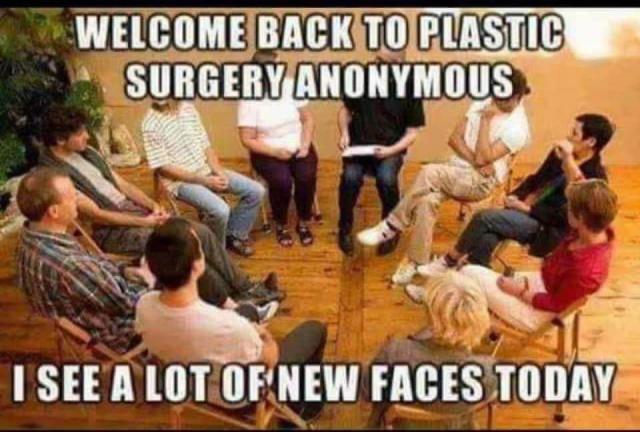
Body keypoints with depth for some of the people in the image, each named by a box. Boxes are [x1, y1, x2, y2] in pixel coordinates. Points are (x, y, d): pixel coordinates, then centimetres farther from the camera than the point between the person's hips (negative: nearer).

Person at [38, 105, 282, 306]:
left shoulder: (86, 152, 10)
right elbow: (96, 215, -19)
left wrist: (153, 206, -2)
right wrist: (144, 222, -17)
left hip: (135, 209, 8)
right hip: (112, 231, -8)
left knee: (201, 232, -8)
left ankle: (246, 289, 1)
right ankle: (234, 300, -5)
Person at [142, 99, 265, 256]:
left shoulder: (188, 108, 4)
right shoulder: (151, 124, -15)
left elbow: (205, 144, 9)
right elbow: (163, 168, -17)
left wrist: (219, 171, -8)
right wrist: (205, 181, -19)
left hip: (207, 170, 7)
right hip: (181, 180, -7)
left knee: (256, 191, -2)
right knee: (221, 210, -29)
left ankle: (234, 235, 16)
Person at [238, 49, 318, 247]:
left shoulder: (291, 86, -2)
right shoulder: (249, 99, -11)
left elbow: (307, 119, 4)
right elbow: (248, 140, -11)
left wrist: (305, 145, -11)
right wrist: (275, 152, -21)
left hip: (299, 148, 3)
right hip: (268, 153, -2)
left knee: (307, 177, -26)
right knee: (282, 181, -30)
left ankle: (303, 223, 0)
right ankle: (281, 225, -2)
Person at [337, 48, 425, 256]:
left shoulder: (410, 89, -4)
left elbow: (412, 132, -2)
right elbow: (346, 109, 14)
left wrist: (392, 150, -19)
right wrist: (344, 133, -5)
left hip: (390, 148, -1)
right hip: (359, 144, 2)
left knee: (386, 179, -33)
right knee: (350, 177, -30)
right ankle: (345, 228, -6)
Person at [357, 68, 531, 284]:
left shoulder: (517, 128, -12)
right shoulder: (484, 104, 7)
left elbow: (482, 158, -19)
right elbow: (454, 138, 3)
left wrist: (486, 120, -17)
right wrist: (473, 161, -13)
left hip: (480, 182, -6)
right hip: (456, 171, 6)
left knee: (429, 173, -31)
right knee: (427, 200, -26)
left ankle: (391, 226, -20)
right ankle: (417, 262, -19)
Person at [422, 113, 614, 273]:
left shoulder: (595, 178, -15)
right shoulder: (559, 155, 8)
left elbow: (564, 216, -21)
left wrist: (527, 208, -19)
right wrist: (514, 196, -1)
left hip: (549, 230, -7)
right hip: (532, 217, 7)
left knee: (485, 217, -21)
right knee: (487, 236, -25)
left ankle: (449, 261, -4)